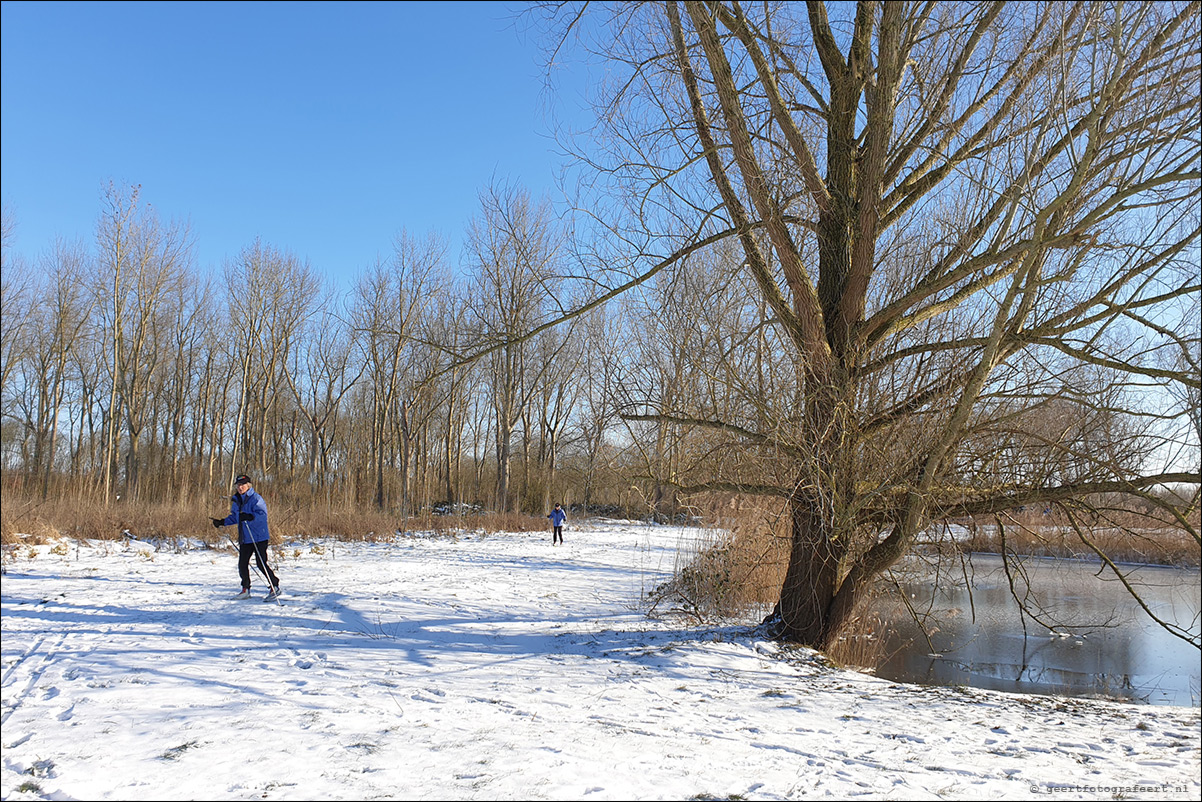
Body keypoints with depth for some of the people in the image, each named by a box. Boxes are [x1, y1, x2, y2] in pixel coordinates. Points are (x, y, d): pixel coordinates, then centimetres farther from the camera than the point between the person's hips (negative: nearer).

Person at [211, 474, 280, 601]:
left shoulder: (256, 498, -11)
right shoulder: (237, 501, 12)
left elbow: (262, 514, -24)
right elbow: (234, 517, 26)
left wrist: (249, 516, -38)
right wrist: (221, 522, 15)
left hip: (259, 537, -7)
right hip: (245, 539, 8)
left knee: (261, 564, -7)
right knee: (242, 564, 9)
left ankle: (275, 587, 4)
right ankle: (246, 590, 23)